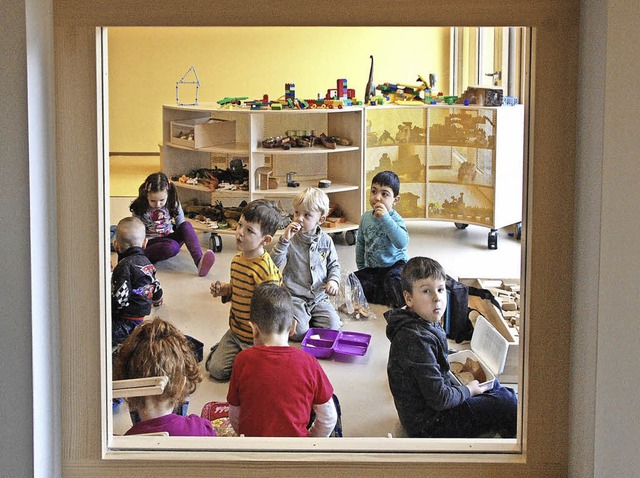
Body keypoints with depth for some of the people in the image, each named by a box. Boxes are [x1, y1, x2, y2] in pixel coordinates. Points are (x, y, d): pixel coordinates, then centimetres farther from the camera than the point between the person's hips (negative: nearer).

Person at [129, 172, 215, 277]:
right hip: (151, 242, -4)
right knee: (172, 246, -39)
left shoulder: (173, 203, -4)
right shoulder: (139, 208, -10)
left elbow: (181, 225, 5)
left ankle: (199, 261, -46)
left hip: (169, 238, 4)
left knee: (186, 225, -29)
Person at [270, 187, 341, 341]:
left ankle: (310, 317, 10)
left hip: (319, 296, 3)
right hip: (295, 296, -3)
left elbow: (334, 265, 14)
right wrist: (284, 240, -26)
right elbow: (275, 264, -17)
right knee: (298, 331, -24)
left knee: (332, 326, -15)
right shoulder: (290, 240, -6)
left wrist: (333, 280, -6)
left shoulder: (325, 240, 2)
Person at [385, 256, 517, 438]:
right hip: (428, 425, -10)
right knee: (508, 404, -10)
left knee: (493, 384, 24)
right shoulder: (416, 340, -31)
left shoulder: (430, 322, 0)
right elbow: (438, 398, -28)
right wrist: (468, 390, -12)